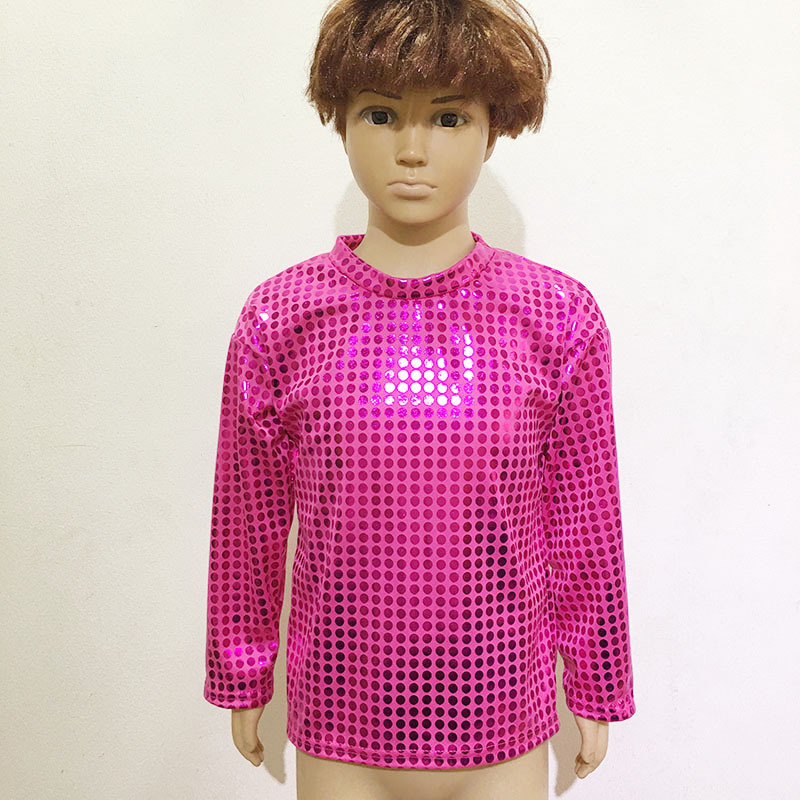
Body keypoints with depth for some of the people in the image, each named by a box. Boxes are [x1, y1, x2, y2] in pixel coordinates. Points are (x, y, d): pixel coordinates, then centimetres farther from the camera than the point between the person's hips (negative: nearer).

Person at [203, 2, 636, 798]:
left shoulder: (560, 318, -9)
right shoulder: (280, 317, -8)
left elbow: (588, 525, -1)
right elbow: (247, 524, 0)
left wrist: (597, 690, 7)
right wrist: (242, 683, 8)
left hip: (503, 733, 0)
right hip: (338, 731, 1)